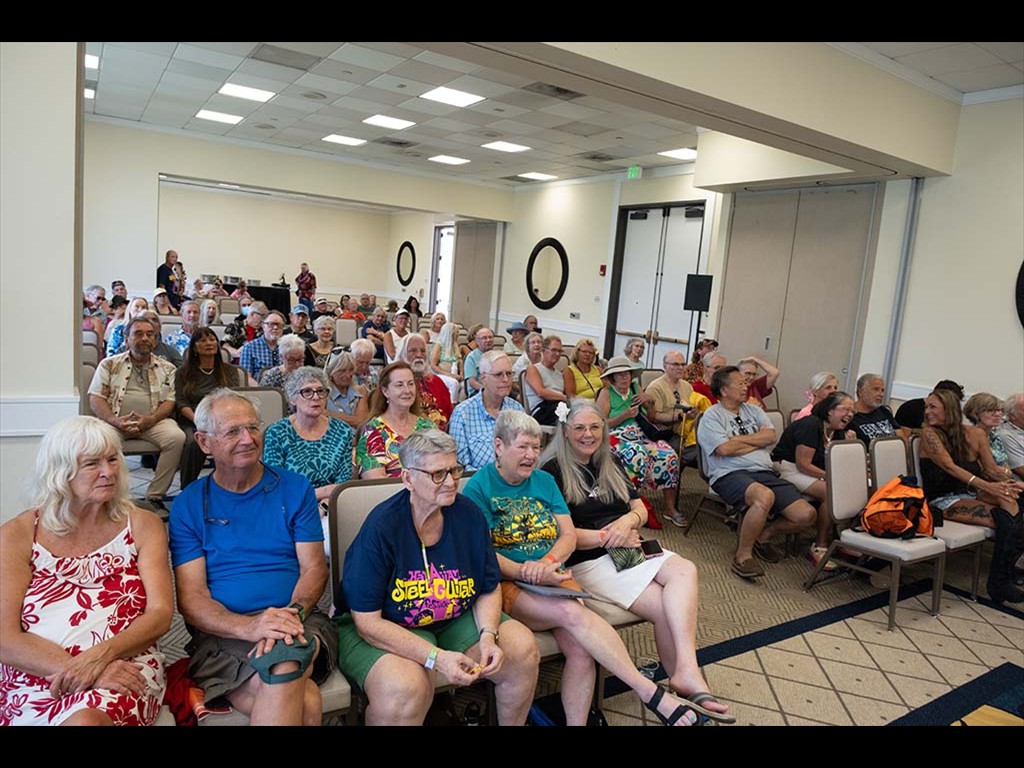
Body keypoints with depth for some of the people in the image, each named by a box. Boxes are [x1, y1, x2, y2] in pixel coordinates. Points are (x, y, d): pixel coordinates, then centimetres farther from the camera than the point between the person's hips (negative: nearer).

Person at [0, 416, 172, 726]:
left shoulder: (142, 525, 9)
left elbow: (160, 614, 1)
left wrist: (98, 656, -17)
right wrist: (82, 671, -17)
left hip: (126, 668, 0)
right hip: (37, 677, 0)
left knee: (86, 717, -34)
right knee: (80, 719, -33)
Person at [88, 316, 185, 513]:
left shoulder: (166, 369, 16)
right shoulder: (110, 364, 14)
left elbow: (169, 401, 6)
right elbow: (96, 398, 6)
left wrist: (149, 420, -14)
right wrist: (115, 420, -13)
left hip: (153, 421, 0)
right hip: (117, 421, 0)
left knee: (177, 437, -31)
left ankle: (154, 497, -23)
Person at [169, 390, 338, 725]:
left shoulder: (295, 488, 9)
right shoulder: (189, 505, 7)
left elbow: (314, 568, 4)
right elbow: (190, 598, -1)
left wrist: (292, 614, -19)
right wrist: (248, 627, -21)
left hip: (298, 623, 2)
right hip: (222, 632, -2)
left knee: (283, 666, -35)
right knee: (303, 702, -31)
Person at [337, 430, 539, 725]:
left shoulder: (469, 514, -7)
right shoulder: (381, 527, -22)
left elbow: (489, 590, 4)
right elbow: (367, 622, -20)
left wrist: (488, 636, -16)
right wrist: (437, 657, -29)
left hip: (456, 621, 5)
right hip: (386, 629, -5)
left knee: (523, 649, -13)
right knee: (406, 688, -35)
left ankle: (512, 724, 15)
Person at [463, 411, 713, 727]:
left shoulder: (544, 480, 15)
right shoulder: (478, 487, 0)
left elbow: (569, 534, 9)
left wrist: (547, 562, -12)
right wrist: (528, 574, -18)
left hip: (554, 579, 5)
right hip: (507, 585, -5)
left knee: (580, 648, -24)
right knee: (572, 613, -30)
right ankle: (650, 692, -23)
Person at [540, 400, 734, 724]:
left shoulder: (611, 463, 19)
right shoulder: (553, 472, -3)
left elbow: (640, 508, 18)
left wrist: (628, 521, -7)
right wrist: (608, 536, -9)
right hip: (587, 561, -6)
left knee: (684, 570, -25)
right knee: (665, 607, -25)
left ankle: (685, 673, -33)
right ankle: (686, 678, -14)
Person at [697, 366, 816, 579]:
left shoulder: (754, 410, 22)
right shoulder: (712, 415, 3)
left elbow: (770, 436, 5)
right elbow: (724, 449, -12)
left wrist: (738, 439, -3)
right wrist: (757, 442, 3)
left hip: (764, 472, 7)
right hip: (730, 475, -6)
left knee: (806, 515, -11)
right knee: (765, 496, -39)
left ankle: (764, 535, 18)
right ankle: (743, 556, -20)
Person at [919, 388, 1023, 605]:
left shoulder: (975, 435, 9)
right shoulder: (929, 434, -6)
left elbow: (991, 468, 7)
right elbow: (950, 467, -17)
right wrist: (986, 486, -29)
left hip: (970, 495, 5)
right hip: (943, 501, -5)